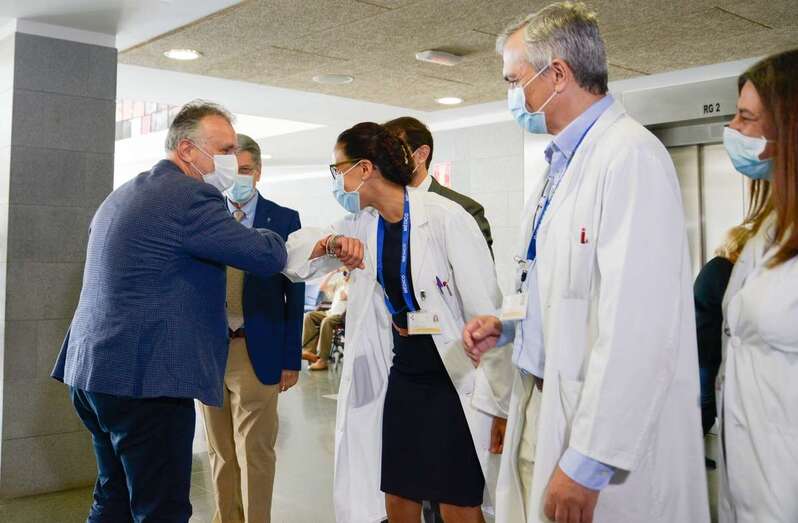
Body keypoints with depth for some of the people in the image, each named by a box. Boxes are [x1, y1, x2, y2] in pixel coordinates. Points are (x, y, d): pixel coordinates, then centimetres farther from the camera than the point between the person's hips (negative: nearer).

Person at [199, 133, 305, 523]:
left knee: (255, 452, 2)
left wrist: (291, 359, -4)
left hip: (257, 352, -3)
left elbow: (294, 294, -1)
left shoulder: (283, 220, -1)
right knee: (220, 451, 13)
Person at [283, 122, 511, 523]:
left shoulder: (445, 217, -15)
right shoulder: (361, 225, 5)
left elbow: (485, 311, -15)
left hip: (455, 383, -6)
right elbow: (294, 259, 14)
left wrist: (495, 400, -14)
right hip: (400, 380, 6)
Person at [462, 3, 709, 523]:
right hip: (543, 406, 8)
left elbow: (637, 330, -25)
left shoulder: (631, 157, -18)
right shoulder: (563, 163, 12)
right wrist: (507, 324, 6)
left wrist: (588, 464, -23)